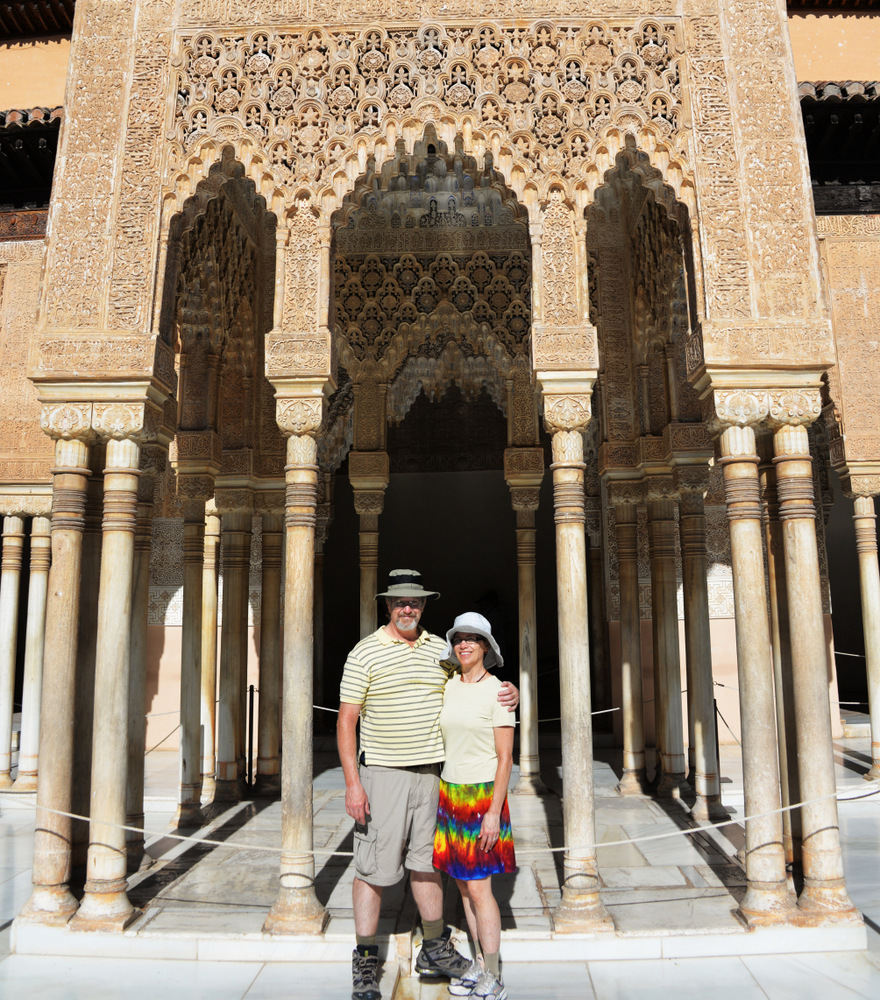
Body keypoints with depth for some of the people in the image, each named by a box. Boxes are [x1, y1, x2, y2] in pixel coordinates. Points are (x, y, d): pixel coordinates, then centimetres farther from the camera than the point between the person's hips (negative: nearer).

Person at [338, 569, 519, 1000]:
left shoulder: (439, 649, 7)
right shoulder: (365, 653, -6)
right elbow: (347, 720, -7)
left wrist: (509, 693, -6)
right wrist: (352, 783, -13)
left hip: (431, 772, 4)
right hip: (383, 773, -4)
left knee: (427, 861, 15)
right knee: (374, 867, 0)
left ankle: (435, 951, 31)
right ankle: (365, 962, 17)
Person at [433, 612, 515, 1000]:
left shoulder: (496, 692, -13)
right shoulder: (449, 686, 5)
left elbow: (505, 758, -13)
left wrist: (493, 813, -17)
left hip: (483, 797, -6)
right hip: (450, 793, 6)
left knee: (478, 888, -3)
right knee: (464, 884, 12)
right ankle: (479, 965, 27)